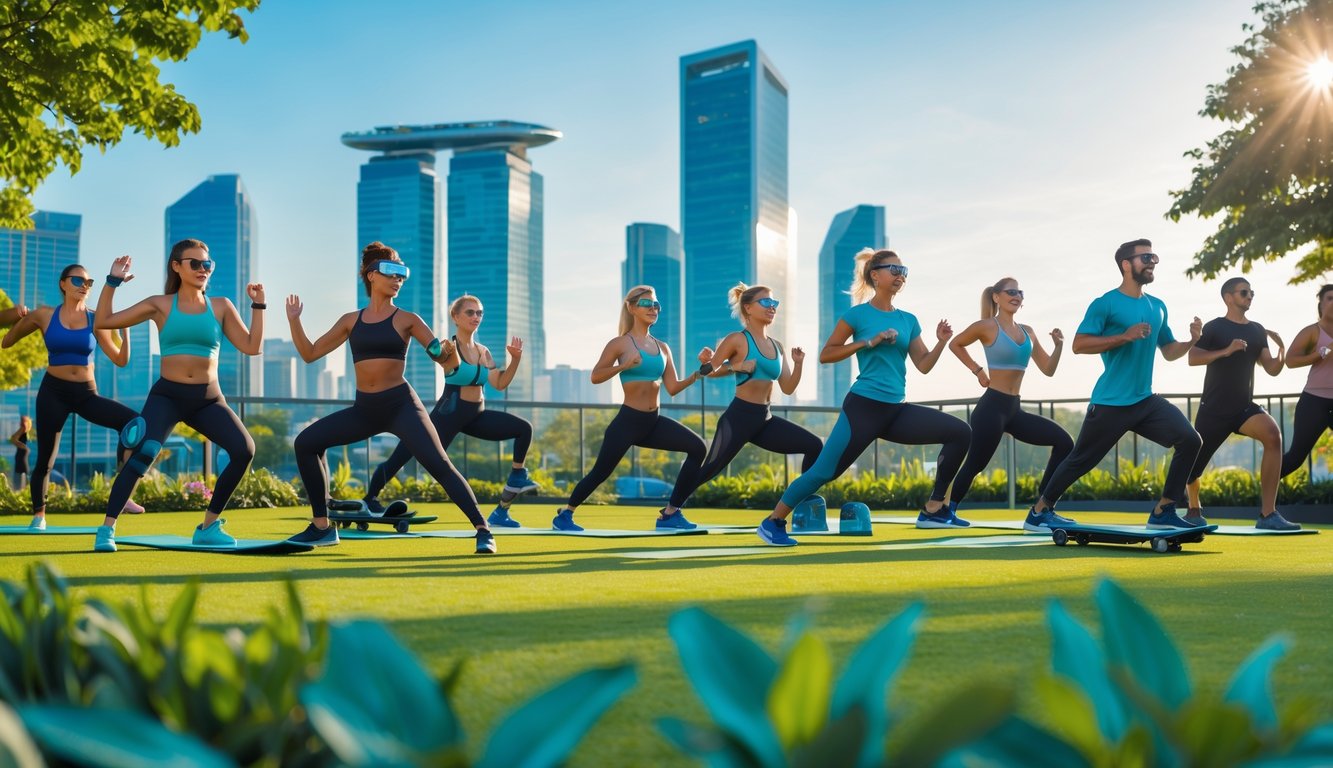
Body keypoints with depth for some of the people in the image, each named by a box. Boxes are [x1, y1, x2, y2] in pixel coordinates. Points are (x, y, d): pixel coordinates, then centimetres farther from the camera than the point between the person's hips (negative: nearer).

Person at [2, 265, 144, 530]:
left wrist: (124, 328, -12)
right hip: (53, 392, -1)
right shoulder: (44, 316, 0)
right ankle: (39, 516, 21)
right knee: (45, 460, 1)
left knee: (132, 421, -22)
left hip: (87, 394, 1)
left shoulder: (94, 320, 1)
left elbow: (121, 360, 0)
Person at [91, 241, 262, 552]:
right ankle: (107, 529, -15)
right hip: (167, 395, -2)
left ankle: (209, 526, -1)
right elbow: (103, 322, 2)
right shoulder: (160, 305, 3)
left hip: (209, 399, 2)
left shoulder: (221, 307, 7)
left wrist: (258, 306, -2)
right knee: (144, 453, -27)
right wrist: (113, 282, -4)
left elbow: (252, 347, 1)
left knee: (244, 450, -18)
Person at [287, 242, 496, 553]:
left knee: (439, 465, -17)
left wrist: (446, 351, -30)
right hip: (364, 408, 5)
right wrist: (294, 320, 2)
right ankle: (322, 527, 7)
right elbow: (310, 353, 13)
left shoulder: (406, 320, -1)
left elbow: (444, 355, -7)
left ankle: (483, 530, -12)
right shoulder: (351, 321, 9)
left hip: (401, 405, -4)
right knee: (306, 443, -1)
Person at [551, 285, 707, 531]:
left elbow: (673, 388, 9)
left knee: (697, 448, -8)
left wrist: (700, 370, -2)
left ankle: (670, 513, -2)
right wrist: (624, 365, -20)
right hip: (628, 420, -6)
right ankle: (564, 514, 20)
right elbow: (595, 377, -8)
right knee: (601, 472, -4)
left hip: (654, 421, 6)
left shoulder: (662, 347, 12)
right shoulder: (621, 343, -4)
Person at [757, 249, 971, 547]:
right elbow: (825, 354, -5)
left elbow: (923, 365, 12)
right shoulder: (859, 314, -3)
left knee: (961, 432, -4)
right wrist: (869, 342, -12)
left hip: (896, 410, 6)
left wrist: (942, 342, -5)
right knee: (825, 470, -11)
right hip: (863, 407, -6)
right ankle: (772, 521, 4)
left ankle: (935, 508, 3)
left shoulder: (908, 320, 13)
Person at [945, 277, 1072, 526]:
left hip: (1014, 409, 7)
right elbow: (955, 344, 6)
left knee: (1063, 442, 1)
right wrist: (977, 370, -1)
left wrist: (1058, 346, -2)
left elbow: (1048, 369, 15)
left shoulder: (1027, 331, 14)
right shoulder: (987, 326, -5)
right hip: (992, 406, -7)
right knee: (974, 464, -9)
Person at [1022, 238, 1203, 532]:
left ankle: (1163, 512, 2)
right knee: (1080, 460, 1)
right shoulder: (1105, 304, -9)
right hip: (1110, 403, -6)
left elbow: (1169, 351, 19)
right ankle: (1038, 513, 17)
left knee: (1190, 440, -8)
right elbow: (1078, 345, -15)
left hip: (1146, 400, 6)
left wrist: (1192, 341, -1)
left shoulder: (1158, 307, 12)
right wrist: (1125, 336, -21)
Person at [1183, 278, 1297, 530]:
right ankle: (1194, 509, 40)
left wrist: (1282, 348, -13)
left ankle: (1268, 514, -26)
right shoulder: (1214, 327, -5)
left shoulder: (1257, 330, 9)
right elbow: (1192, 358, -16)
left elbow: (1272, 369, 6)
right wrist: (1226, 351, -28)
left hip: (1245, 407, 3)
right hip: (1214, 409, -3)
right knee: (1193, 464, 4)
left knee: (1273, 435, -27)